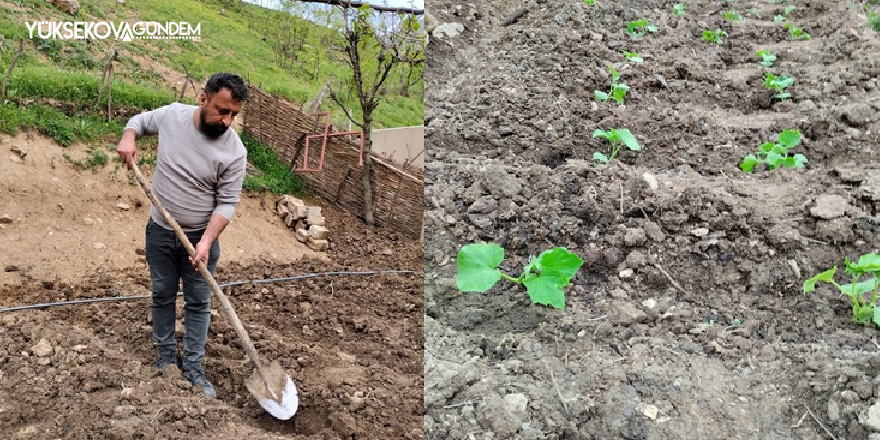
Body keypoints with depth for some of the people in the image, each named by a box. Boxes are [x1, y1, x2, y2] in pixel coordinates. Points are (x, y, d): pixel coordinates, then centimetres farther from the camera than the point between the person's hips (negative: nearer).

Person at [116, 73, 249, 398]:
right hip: (160, 231, 2)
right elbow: (140, 120, 11)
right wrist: (128, 138, -11)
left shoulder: (234, 152, -19)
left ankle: (193, 368, 19)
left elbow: (227, 203, -14)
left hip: (201, 237, -2)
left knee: (198, 303, 6)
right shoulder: (172, 115, -12)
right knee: (162, 296, 14)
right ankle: (166, 357, 31)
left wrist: (207, 240, -25)